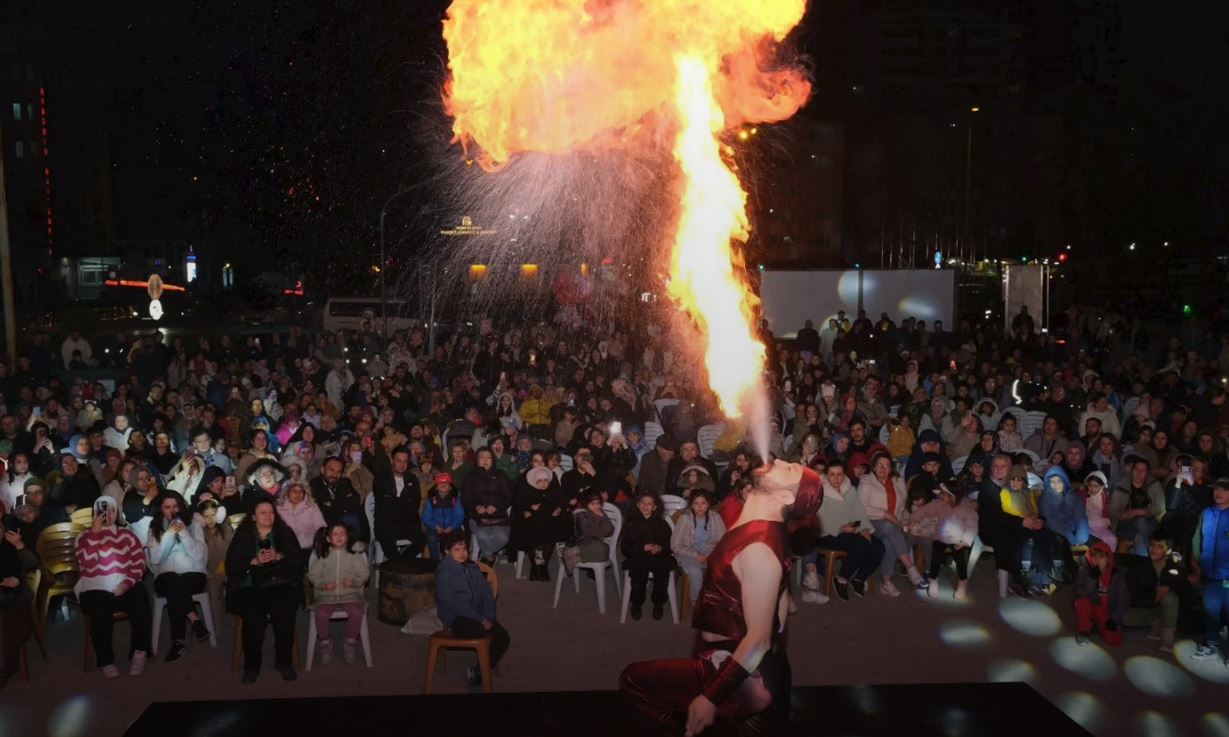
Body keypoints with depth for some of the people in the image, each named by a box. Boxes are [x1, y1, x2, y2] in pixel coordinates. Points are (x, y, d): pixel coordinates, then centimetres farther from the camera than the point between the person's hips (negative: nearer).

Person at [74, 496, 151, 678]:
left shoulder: (127, 534, 14)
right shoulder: (84, 537, 11)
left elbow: (139, 562, 5)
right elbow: (87, 564, -8)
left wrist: (128, 582, -13)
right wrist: (94, 532, -10)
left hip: (126, 587, 1)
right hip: (96, 590, -1)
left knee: (141, 607, -30)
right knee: (100, 612, -34)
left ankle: (139, 653, -14)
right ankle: (106, 661, -21)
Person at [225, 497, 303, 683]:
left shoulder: (285, 533, 18)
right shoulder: (243, 535, 16)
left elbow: (297, 559, 7)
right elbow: (231, 565, 6)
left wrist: (278, 556, -11)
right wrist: (254, 561, -10)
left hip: (281, 584, 0)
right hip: (250, 586, 0)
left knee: (285, 610, -31)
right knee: (253, 613, -32)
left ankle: (284, 661, -15)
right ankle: (251, 665, -16)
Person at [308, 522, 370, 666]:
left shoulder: (355, 554, 9)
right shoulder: (322, 555, 9)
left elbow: (364, 573, 6)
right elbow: (313, 575, 9)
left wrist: (353, 581, -14)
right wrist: (323, 584, -10)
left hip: (350, 594, 0)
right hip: (326, 595, 0)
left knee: (356, 612, -30)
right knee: (320, 614, -29)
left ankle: (350, 643, -3)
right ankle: (325, 643, -1)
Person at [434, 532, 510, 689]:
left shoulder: (473, 568, 11)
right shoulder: (443, 573, -10)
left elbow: (487, 593, 7)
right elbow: (452, 604, -17)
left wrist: (488, 617, -11)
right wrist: (480, 619, -20)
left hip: (477, 615, 7)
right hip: (455, 619, -7)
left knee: (503, 638, -15)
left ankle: (478, 672, 2)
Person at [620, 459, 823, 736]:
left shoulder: (758, 548, -26)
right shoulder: (770, 532, 4)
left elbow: (759, 638, -27)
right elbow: (781, 601, 15)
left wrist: (710, 696, -24)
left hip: (746, 679, -9)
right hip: (761, 671, 9)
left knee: (634, 680, -3)